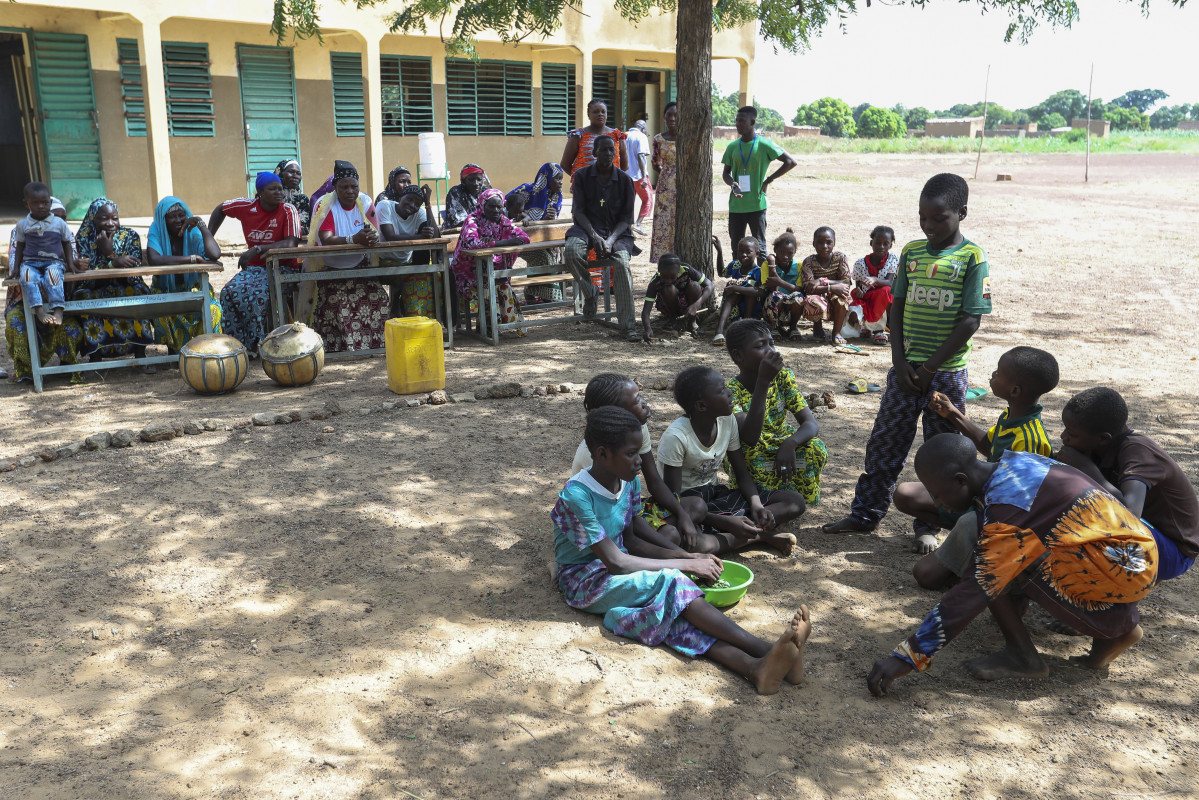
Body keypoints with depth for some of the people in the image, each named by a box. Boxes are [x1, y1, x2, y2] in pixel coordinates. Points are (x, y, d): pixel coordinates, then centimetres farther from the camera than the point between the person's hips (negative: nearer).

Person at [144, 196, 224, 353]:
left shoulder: (194, 232, -8)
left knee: (211, 308, -30)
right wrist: (191, 258, -31)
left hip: (193, 287, 0)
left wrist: (201, 225, -23)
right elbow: (153, 260, -32)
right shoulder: (156, 231, -9)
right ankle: (174, 349, -7)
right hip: (165, 289, 0)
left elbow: (215, 255, -30)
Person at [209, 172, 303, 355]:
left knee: (259, 293, -33)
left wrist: (257, 249, -27)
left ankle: (255, 344, -19)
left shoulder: (288, 210, -10)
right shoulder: (247, 206, 2)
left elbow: (291, 243, -22)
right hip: (254, 267, 4)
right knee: (230, 292, -24)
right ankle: (237, 343, -16)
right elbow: (221, 209, 22)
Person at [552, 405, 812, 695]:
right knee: (670, 583, -30)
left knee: (673, 609, -26)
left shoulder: (628, 482, 1)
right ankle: (765, 649, -39)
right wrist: (686, 565, -19)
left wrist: (691, 558, -3)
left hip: (621, 574, 6)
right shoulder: (575, 497, -22)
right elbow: (616, 562, -23)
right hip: (585, 583, -6)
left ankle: (754, 668, -49)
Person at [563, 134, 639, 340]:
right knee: (572, 250, -34)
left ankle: (627, 324, -27)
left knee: (622, 263, -30)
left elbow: (626, 218, 1)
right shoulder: (582, 176, 2)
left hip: (617, 231, 0)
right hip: (588, 227, 0)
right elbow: (579, 211, -3)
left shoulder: (624, 180, 2)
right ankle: (590, 294, -6)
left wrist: (610, 240, -17)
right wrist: (595, 236, -19)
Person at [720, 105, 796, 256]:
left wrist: (768, 181, -7)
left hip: (757, 205, -4)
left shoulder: (764, 145, -5)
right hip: (736, 205, 4)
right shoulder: (732, 146, 7)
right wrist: (732, 183, -9)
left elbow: (791, 162, -5)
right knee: (736, 245, 10)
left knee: (759, 246, -1)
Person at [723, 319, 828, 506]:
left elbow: (811, 423, -17)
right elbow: (750, 438, -43)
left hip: (779, 447, 4)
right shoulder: (731, 391, -25)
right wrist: (763, 381, -47)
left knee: (815, 448, -25)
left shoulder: (783, 377, -11)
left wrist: (789, 443, -41)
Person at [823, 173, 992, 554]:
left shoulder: (972, 258, -9)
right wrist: (900, 361, -4)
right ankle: (866, 512, 23)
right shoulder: (912, 251, 5)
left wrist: (930, 368, -13)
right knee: (884, 442, 10)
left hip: (947, 372, -4)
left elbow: (970, 321, -12)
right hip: (906, 368, 4)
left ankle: (927, 525, 19)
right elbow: (897, 307, 7)